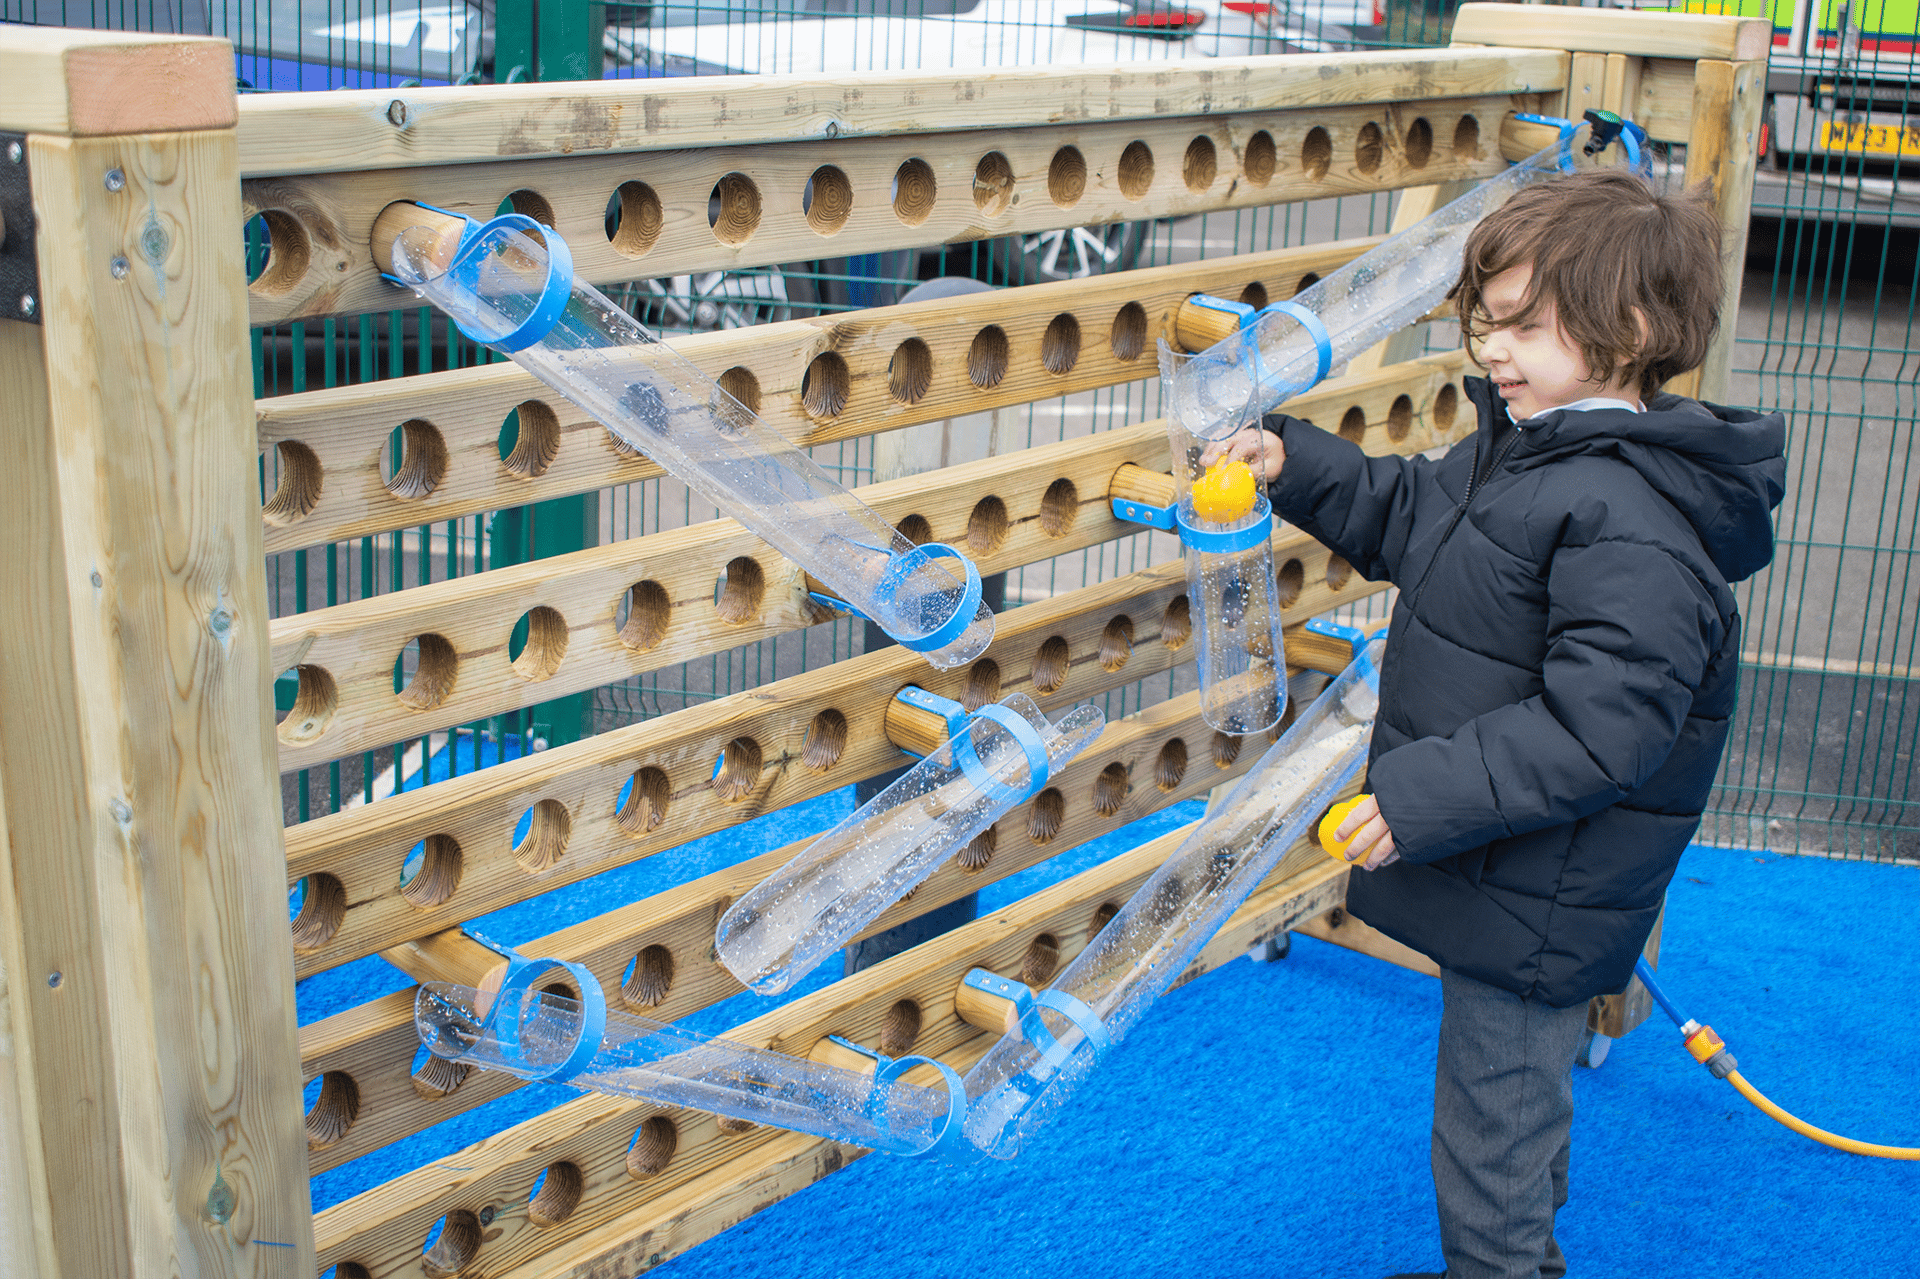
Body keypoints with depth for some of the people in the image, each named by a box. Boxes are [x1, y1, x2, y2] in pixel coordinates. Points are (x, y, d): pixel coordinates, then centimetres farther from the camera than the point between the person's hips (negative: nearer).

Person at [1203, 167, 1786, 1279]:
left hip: (1535, 904, -10)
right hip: (1498, 877, 10)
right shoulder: (1526, 446, 5)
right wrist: (1292, 464, 9)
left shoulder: (1632, 522, -28)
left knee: (1494, 1125, 6)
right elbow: (1408, 514, 21)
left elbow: (1594, 730, -32)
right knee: (1515, 1102, 28)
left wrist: (1425, 798, -30)